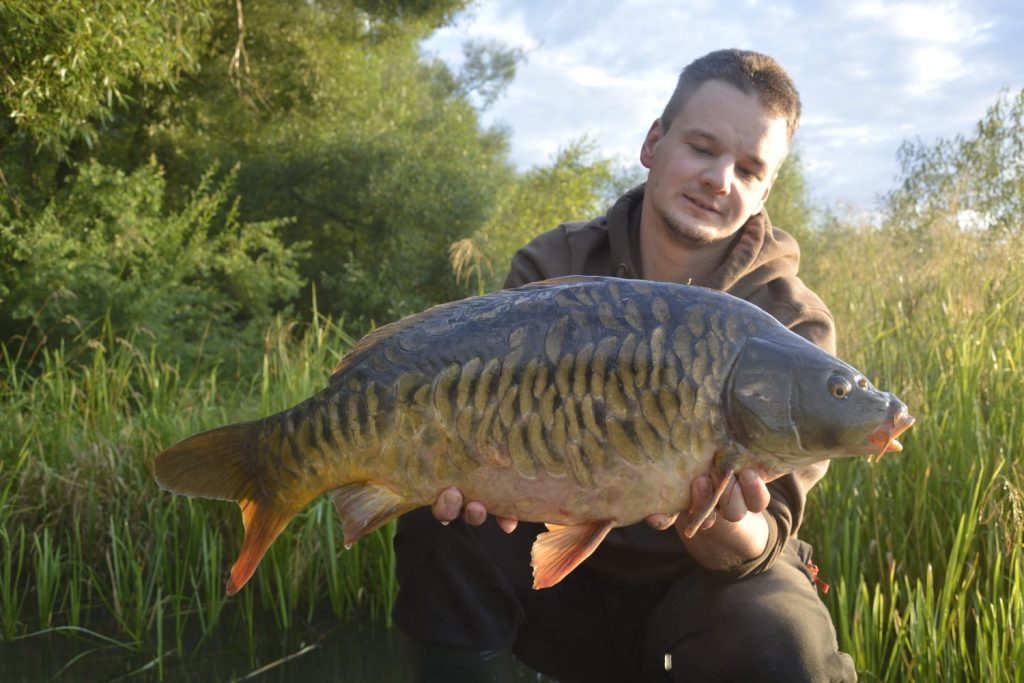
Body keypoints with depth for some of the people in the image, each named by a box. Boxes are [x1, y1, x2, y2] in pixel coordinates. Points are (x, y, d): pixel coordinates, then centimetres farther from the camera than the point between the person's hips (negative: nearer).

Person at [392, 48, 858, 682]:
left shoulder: (793, 324, -13)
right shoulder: (554, 267, -6)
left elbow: (764, 539, -19)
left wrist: (726, 532, -44)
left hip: (694, 589, -1)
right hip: (564, 563, 2)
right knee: (443, 529, -25)